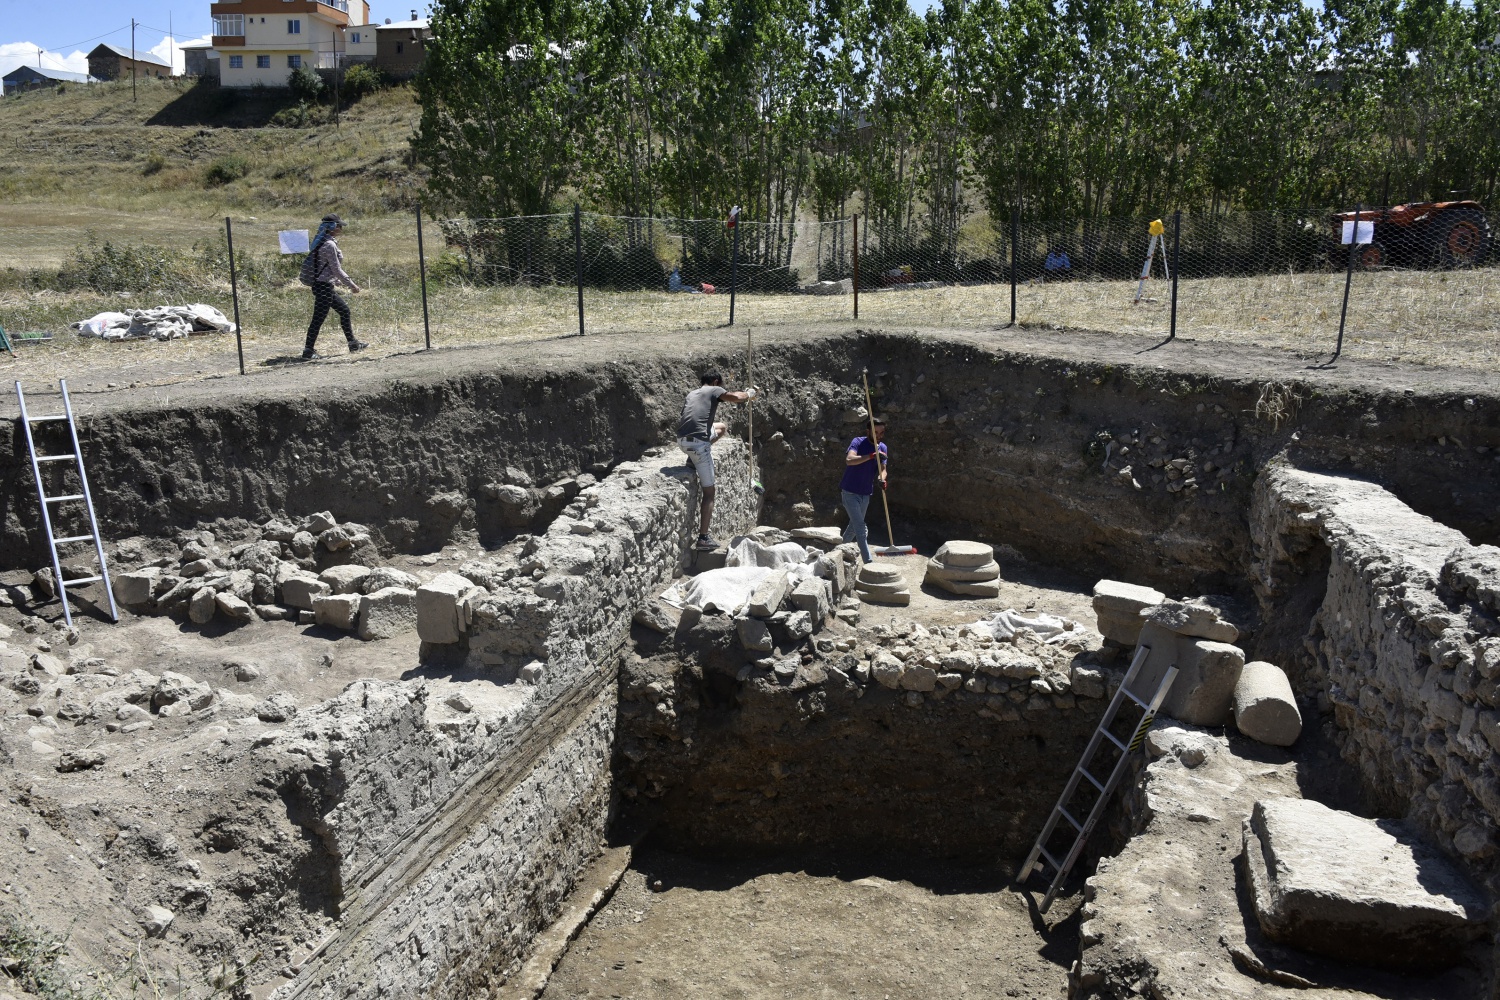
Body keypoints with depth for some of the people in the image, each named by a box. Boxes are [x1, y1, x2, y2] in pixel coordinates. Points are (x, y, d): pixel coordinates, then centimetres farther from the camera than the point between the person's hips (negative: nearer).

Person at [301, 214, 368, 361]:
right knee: (318, 319, -4)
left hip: (323, 285, 10)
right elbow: (337, 270, -18)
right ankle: (308, 352, 2)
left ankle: (353, 344, 27)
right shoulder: (329, 245, -18)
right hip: (324, 286, -10)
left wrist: (345, 283, 21)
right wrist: (352, 285, -9)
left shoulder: (321, 242, 12)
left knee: (344, 310, 19)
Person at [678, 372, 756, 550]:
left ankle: (694, 459, 17)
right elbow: (736, 397, -10)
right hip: (698, 442, -7)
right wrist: (750, 393, 10)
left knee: (721, 428, 32)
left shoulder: (692, 394, 27)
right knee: (709, 492, 1)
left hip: (682, 440, 7)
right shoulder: (714, 390, 6)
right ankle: (704, 538, -3)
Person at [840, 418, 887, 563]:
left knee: (854, 525, 20)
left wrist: (881, 479, -27)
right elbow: (849, 460, -33)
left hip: (866, 494, 7)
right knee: (861, 528, -12)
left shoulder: (882, 448, 5)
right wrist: (872, 456, -39)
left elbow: (882, 469, -4)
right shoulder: (858, 442, -15)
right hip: (850, 492, -7)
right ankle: (869, 561, -13)